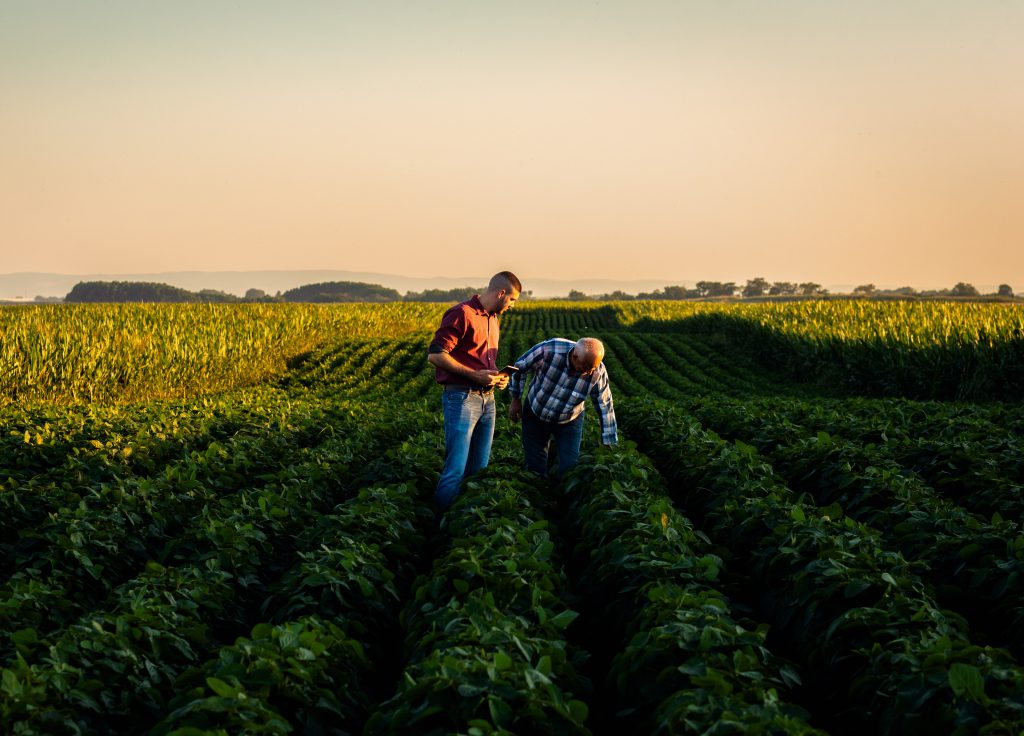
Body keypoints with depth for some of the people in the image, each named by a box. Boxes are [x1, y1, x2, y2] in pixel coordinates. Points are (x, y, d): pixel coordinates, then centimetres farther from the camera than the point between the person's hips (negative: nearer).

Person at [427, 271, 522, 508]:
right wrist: (475, 375, -19)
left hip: (487, 398, 9)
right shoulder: (462, 314, -11)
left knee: (479, 468, 9)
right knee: (456, 469, -11)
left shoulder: (492, 319, 18)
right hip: (462, 397, -9)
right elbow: (435, 355, -17)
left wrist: (497, 376, 10)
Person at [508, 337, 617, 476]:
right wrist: (516, 400, -3)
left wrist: (609, 443, -8)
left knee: (569, 467, -5)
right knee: (535, 467, 7)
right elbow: (520, 367, -13)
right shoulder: (548, 350, -32)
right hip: (535, 414, 0)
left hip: (569, 422, 0)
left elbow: (605, 407, -14)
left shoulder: (598, 372, -26)